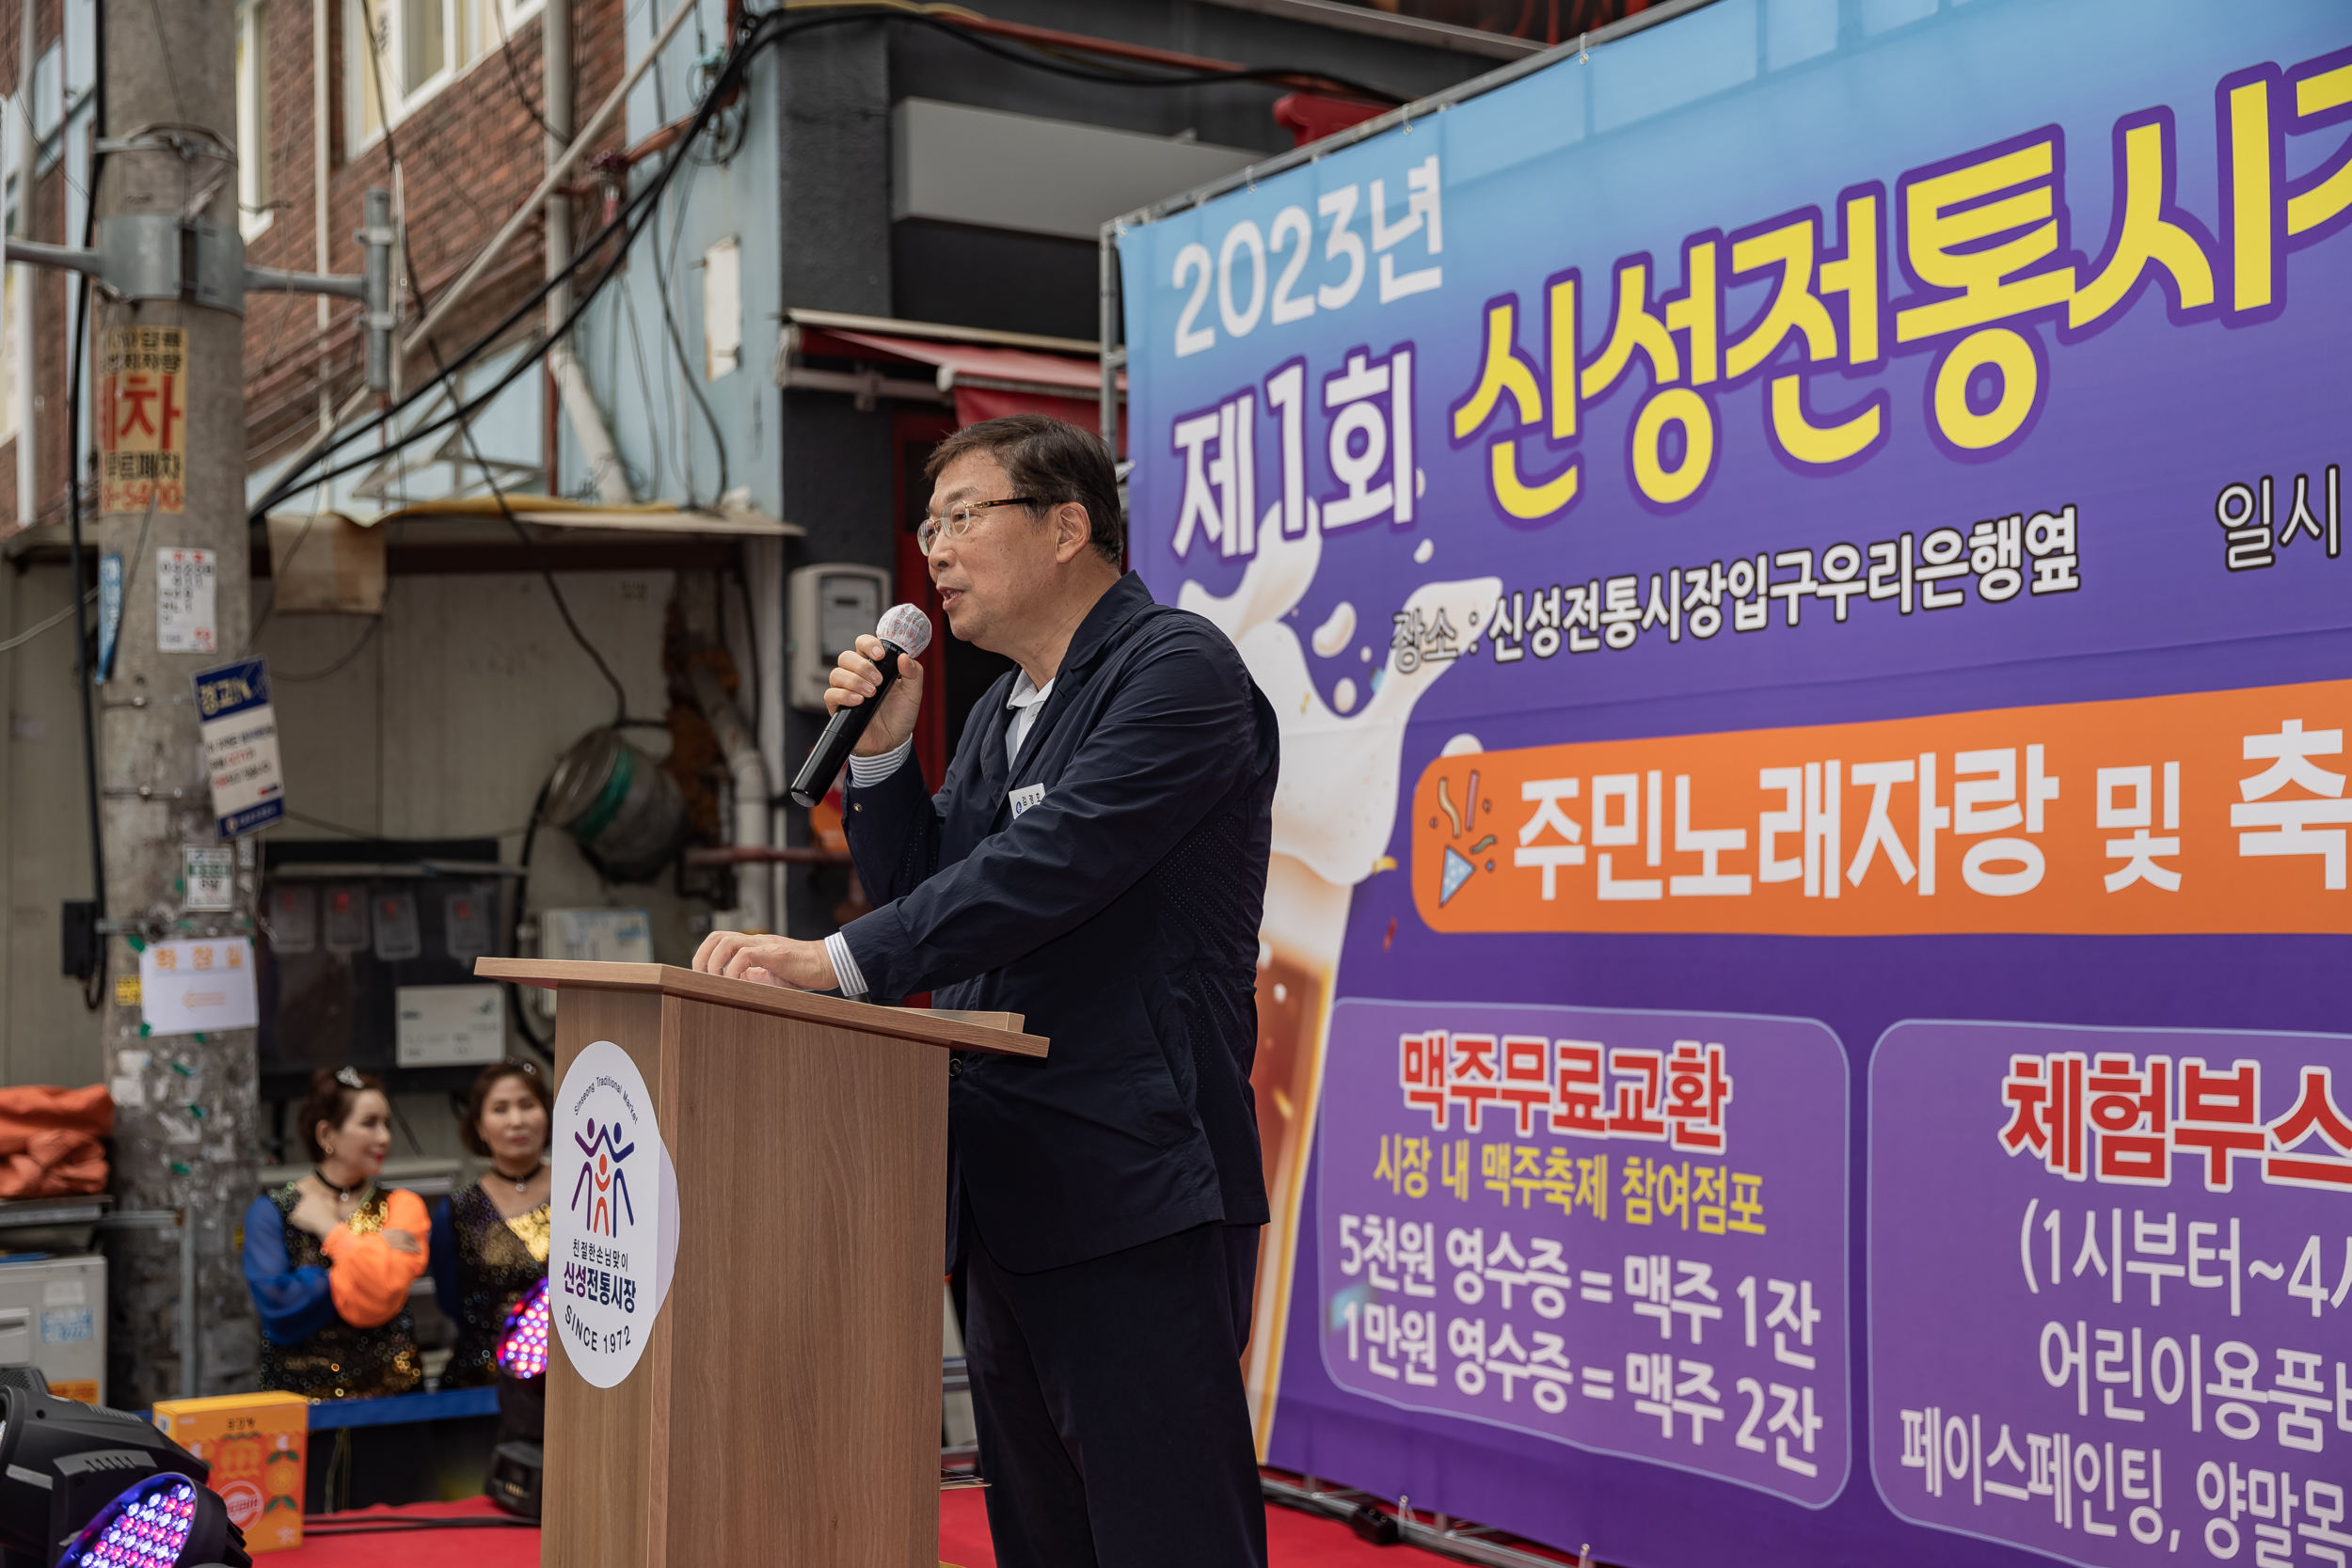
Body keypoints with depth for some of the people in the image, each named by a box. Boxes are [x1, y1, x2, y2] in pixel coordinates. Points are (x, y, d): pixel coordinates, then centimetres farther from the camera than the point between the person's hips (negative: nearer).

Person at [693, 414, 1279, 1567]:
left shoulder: (1178, 671, -10)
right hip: (1010, 1195, 10)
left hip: (1134, 1196, -9)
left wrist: (838, 958, -25)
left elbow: (1048, 865, -22)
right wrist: (882, 749, 5)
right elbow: (922, 888, 20)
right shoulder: (1004, 707, 20)